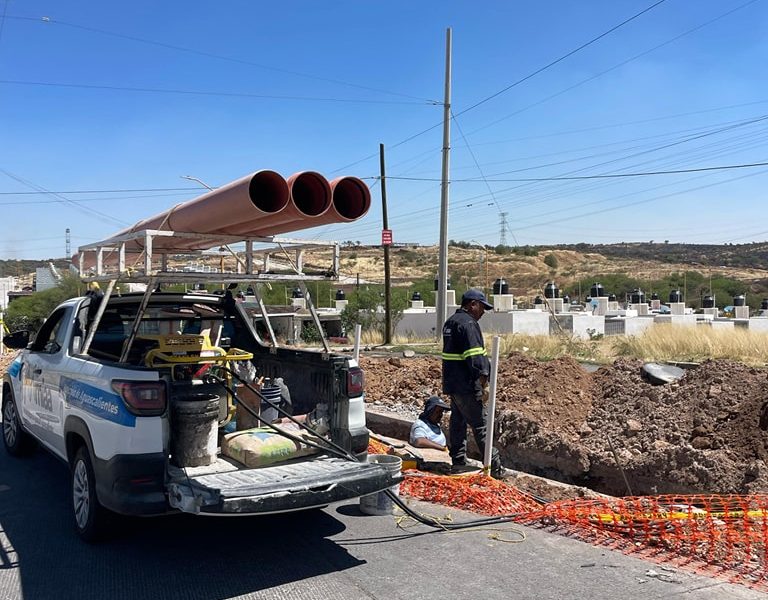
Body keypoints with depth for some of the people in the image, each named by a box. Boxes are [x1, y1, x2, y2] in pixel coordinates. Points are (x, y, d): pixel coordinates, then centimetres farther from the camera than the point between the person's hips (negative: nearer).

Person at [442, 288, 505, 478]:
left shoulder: (450, 322, 16)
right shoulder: (468, 323, -16)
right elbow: (475, 356, -22)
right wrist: (484, 382, -20)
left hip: (451, 383, 10)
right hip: (467, 385, -10)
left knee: (457, 421, 15)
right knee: (480, 424, -4)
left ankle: (458, 462, 21)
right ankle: (495, 467, 1)